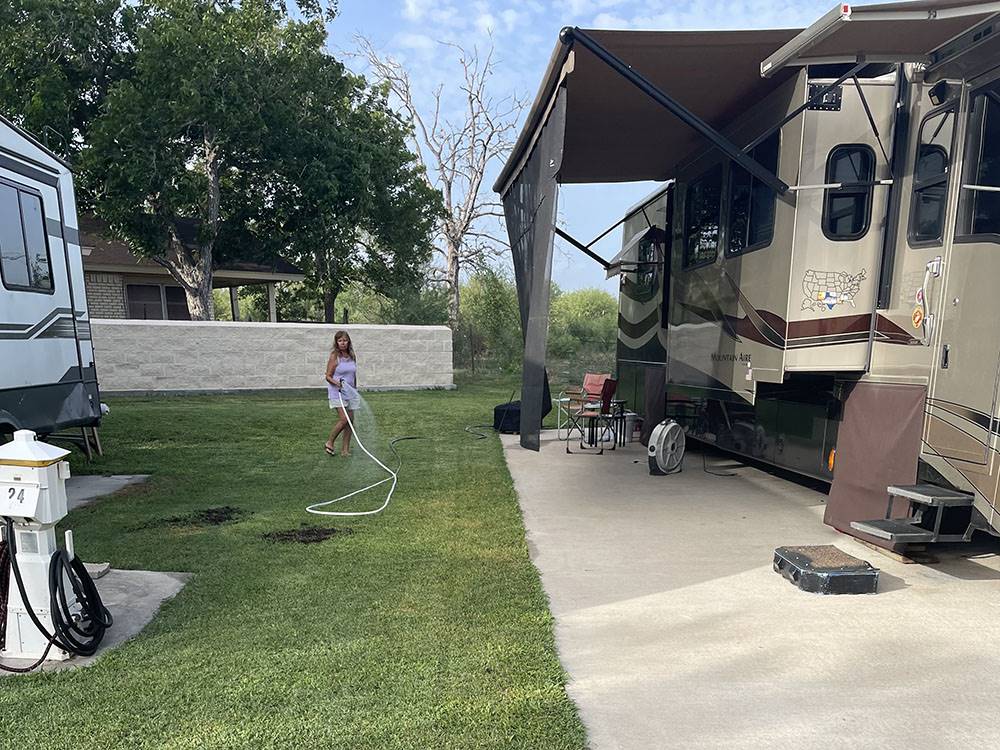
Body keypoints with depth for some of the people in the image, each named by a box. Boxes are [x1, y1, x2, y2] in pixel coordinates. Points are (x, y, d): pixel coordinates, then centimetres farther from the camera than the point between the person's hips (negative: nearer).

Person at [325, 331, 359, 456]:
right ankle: (330, 443, 6)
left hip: (350, 393, 6)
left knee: (350, 421, 4)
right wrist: (337, 383, -27)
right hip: (337, 393, -6)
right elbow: (328, 376, -8)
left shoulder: (352, 356, 9)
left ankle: (345, 450, 13)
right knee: (344, 419, -16)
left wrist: (355, 391, 20)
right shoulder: (334, 356, -8)